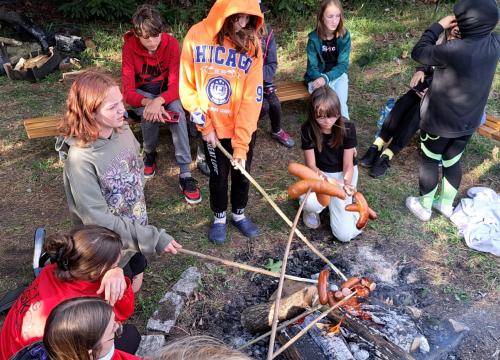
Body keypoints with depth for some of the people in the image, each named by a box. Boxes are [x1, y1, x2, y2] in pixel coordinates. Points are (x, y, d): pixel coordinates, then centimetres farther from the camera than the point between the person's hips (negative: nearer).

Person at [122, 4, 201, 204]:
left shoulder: (171, 43, -20)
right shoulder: (129, 47, -20)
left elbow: (176, 83, -24)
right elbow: (128, 91, -23)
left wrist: (159, 101, -45)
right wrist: (148, 102, -44)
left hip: (166, 91, 0)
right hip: (142, 94, 0)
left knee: (177, 111, -31)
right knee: (149, 114, -33)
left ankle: (185, 174, -31)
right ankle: (150, 154, -1)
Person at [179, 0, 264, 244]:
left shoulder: (251, 42, -13)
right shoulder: (196, 36, -12)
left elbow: (252, 98, -16)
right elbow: (188, 87, -5)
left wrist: (241, 144, -20)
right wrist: (205, 125, -8)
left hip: (244, 129, 1)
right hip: (212, 128, 0)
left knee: (242, 173, 15)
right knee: (218, 175, 15)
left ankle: (239, 214, 41)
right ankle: (219, 217, 39)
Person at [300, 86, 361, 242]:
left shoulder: (347, 128, -18)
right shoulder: (308, 129, -17)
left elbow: (348, 164, -14)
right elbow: (311, 165, -14)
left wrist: (346, 184, -34)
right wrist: (328, 180, -32)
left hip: (343, 174, 0)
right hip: (319, 174, 0)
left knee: (345, 234, -11)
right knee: (310, 203, -38)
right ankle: (312, 209, 3)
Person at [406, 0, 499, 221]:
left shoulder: (454, 50, -30)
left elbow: (418, 53, -15)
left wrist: (439, 26, -7)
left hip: (439, 121, -6)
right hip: (468, 122, 6)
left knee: (429, 162, 14)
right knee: (452, 162, 23)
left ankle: (424, 207, 30)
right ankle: (446, 204, 41)